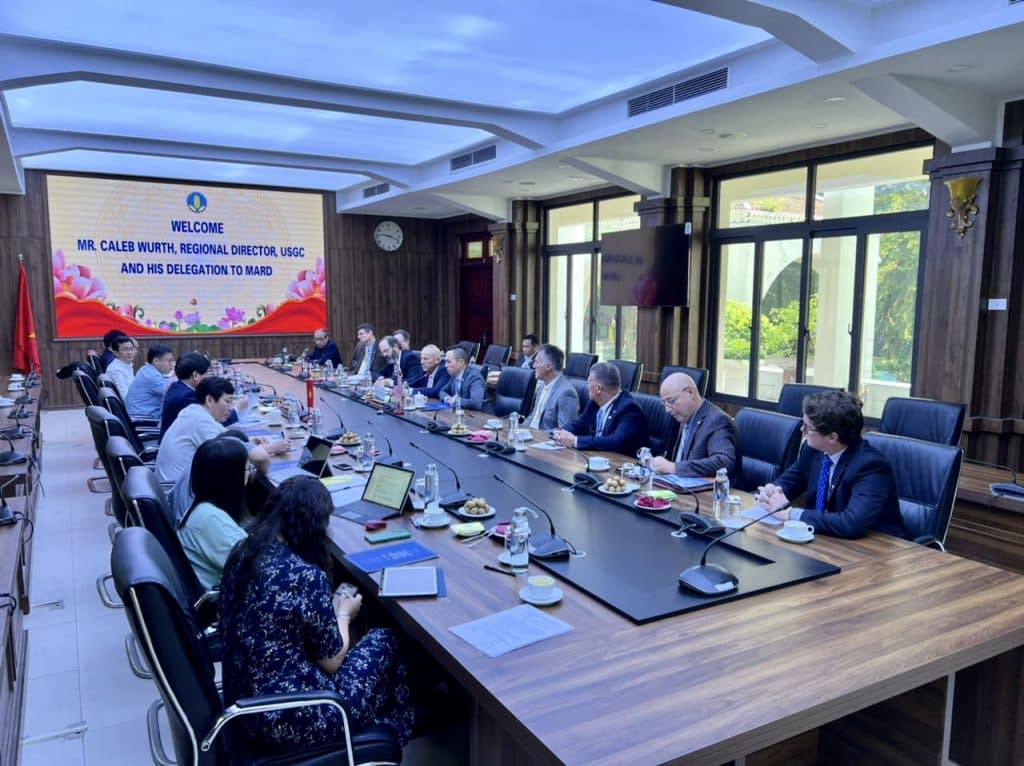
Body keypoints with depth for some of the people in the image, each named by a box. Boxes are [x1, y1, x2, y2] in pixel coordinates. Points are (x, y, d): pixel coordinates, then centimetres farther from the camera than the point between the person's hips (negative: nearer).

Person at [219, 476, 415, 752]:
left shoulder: (243, 552, -2)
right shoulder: (306, 576, -25)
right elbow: (332, 661, -12)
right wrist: (343, 614, 6)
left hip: (241, 699, 8)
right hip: (286, 719, -8)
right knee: (383, 641, 11)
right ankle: (387, 733, 33)